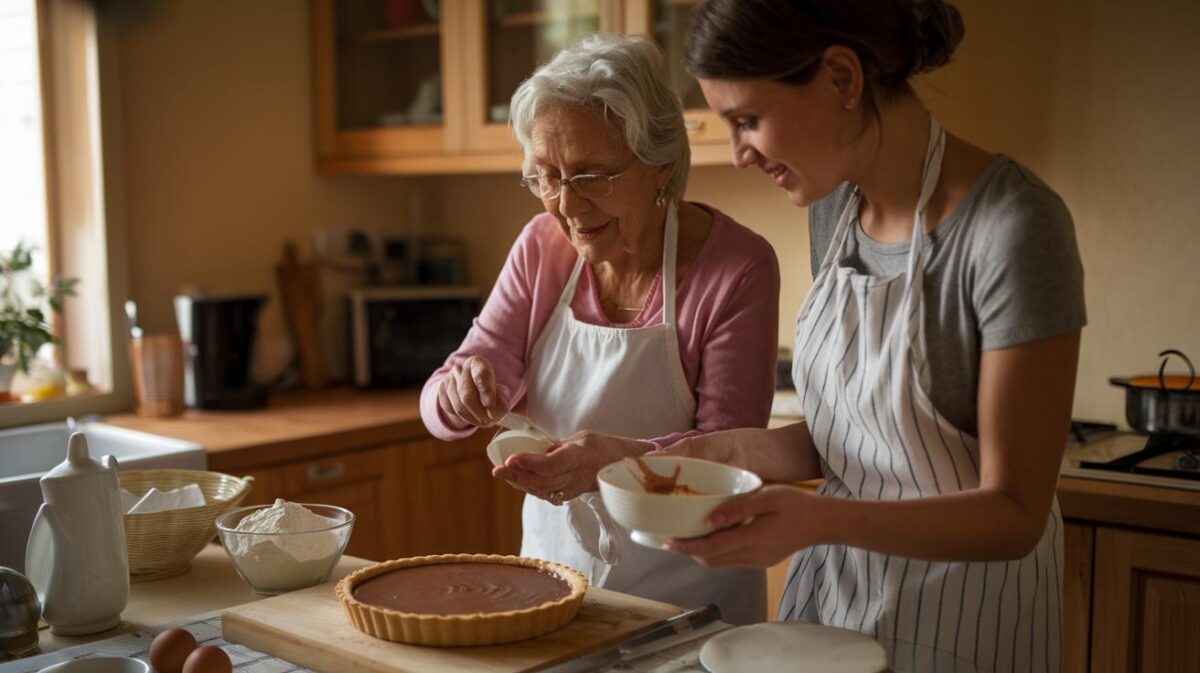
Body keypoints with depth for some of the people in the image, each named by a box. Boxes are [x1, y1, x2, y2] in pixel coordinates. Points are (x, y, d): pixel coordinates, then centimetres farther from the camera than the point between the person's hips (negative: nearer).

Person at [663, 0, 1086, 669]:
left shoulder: (1012, 226, -23)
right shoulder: (834, 203, -1)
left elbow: (1014, 514, -21)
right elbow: (844, 434, 7)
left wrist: (822, 520, -34)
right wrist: (733, 450, -11)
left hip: (959, 616, -6)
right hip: (830, 587, 6)